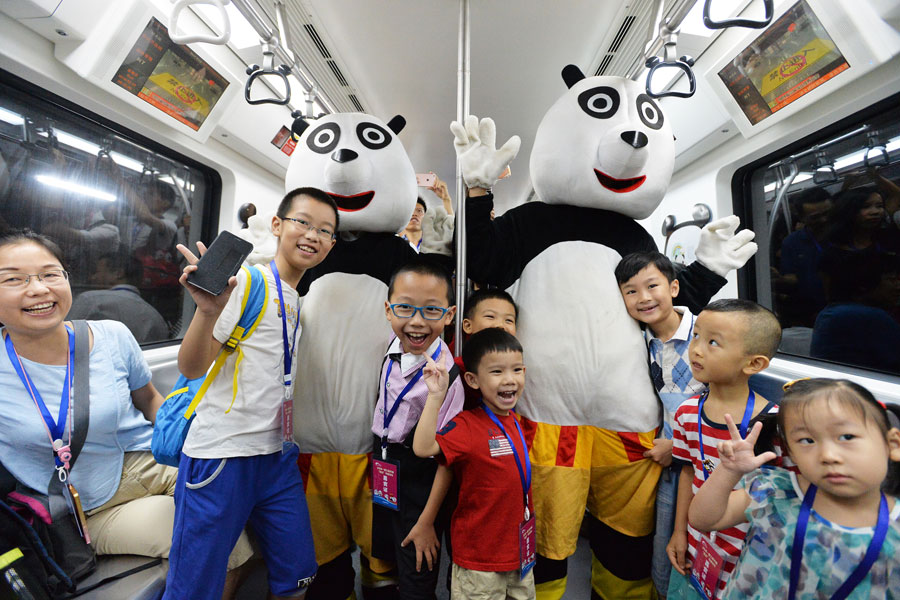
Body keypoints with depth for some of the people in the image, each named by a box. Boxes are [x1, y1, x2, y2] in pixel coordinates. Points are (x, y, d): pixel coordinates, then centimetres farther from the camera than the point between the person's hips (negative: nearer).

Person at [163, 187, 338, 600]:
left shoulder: (302, 300, 10)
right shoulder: (246, 281, -10)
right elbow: (191, 367, -16)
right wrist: (208, 311, -31)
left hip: (278, 456, 7)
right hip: (221, 456, -6)